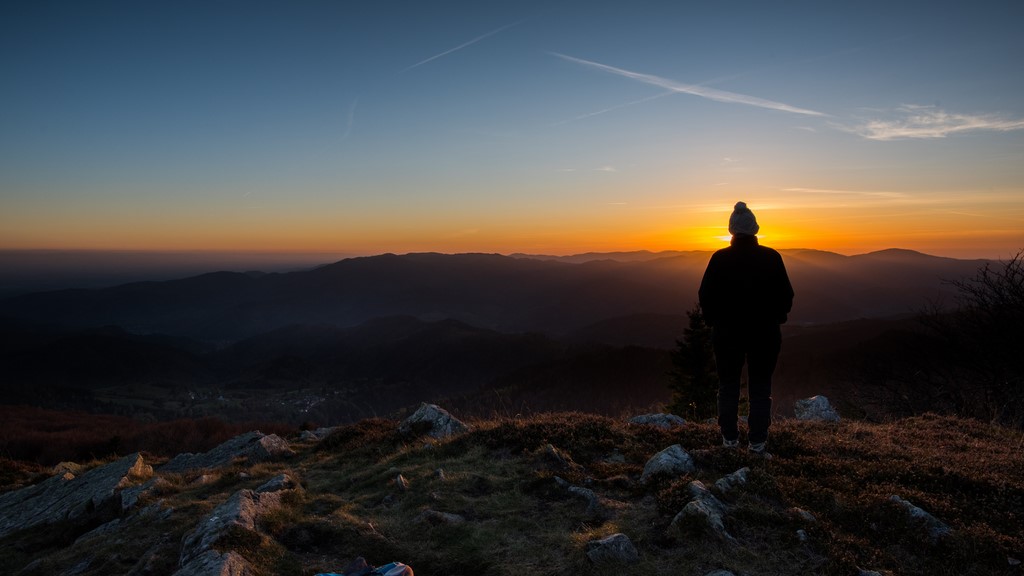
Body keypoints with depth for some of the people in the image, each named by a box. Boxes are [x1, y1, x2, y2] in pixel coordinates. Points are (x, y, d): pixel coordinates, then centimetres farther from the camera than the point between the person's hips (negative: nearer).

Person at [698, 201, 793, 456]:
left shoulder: (719, 258, -7)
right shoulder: (771, 257, -6)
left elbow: (705, 296, -4)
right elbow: (786, 295, -1)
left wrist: (714, 320, 10)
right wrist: (774, 319, 14)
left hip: (727, 331, 0)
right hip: (765, 332, 0)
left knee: (728, 384, 12)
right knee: (760, 386, 8)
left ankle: (730, 438, 14)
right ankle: (757, 441, 8)